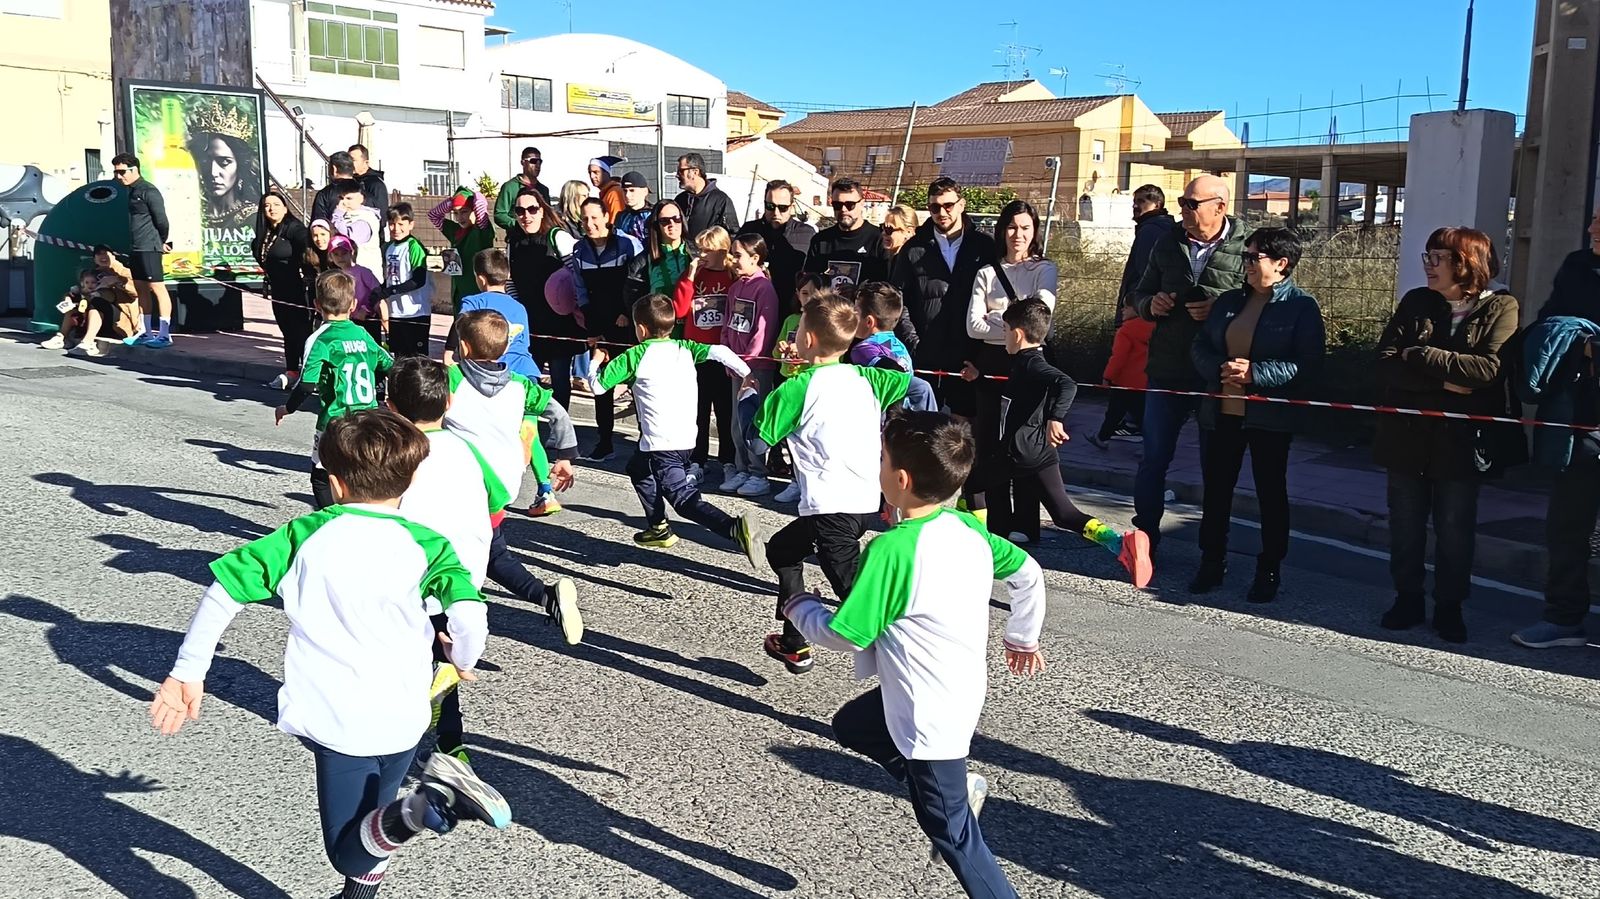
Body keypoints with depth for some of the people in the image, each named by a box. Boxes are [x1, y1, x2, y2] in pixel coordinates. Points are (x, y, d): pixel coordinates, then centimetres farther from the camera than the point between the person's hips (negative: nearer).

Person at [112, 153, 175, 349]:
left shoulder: (148, 191, -11)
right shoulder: (132, 191, 17)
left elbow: (161, 220, -13)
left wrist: (162, 242, -1)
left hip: (149, 248, -10)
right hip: (135, 249, 10)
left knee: (157, 288, -9)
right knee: (141, 289, 11)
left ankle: (164, 335, -11)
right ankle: (145, 332, 17)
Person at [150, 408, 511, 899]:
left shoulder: (304, 536, -1)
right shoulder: (426, 546, -3)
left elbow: (223, 592, -2)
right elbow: (469, 616, -18)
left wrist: (187, 671, 8)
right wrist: (462, 662, 4)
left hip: (334, 723, -2)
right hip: (402, 720, 2)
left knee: (350, 855, 3)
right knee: (370, 819, 29)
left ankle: (425, 805, -23)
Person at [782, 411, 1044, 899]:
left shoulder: (892, 549, -27)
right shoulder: (968, 528, -4)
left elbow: (844, 635, -21)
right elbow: (1028, 575, 10)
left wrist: (800, 607, 0)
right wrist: (1024, 637, 27)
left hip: (931, 715, -8)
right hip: (960, 689, 8)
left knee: (950, 831, 9)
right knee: (850, 725, 26)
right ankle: (959, 787, 23)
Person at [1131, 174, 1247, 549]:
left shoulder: (1246, 249, -7)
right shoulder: (1169, 243, 7)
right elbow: (1141, 292, 18)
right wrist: (1150, 304, -3)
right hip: (1167, 371, 3)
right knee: (1154, 458, 9)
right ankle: (1145, 536, 23)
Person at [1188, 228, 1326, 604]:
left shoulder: (1302, 306, -7)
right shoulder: (1229, 301, 11)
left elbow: (1307, 364, -15)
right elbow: (1200, 347, 9)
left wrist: (1254, 373, -23)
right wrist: (1220, 371, -11)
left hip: (1269, 417, -5)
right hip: (1222, 413, 5)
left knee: (1271, 492, 6)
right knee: (1216, 488, 10)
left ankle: (1269, 572, 17)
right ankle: (1211, 564, 23)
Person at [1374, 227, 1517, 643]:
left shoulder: (1500, 308, -4)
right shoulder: (1415, 302, 4)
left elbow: (1490, 368, -19)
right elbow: (1386, 361, -7)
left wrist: (1422, 357, -15)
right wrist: (1446, 381, -18)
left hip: (1460, 438, -3)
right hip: (1407, 435, 3)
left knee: (1455, 529, 6)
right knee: (1405, 525, 11)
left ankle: (1449, 608, 21)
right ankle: (1408, 600, 24)